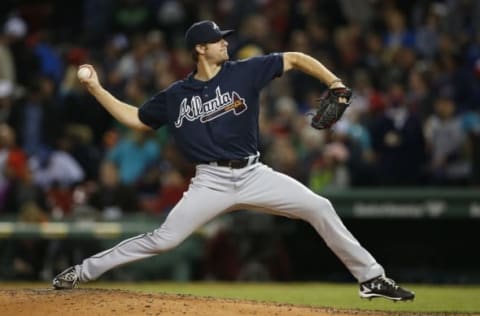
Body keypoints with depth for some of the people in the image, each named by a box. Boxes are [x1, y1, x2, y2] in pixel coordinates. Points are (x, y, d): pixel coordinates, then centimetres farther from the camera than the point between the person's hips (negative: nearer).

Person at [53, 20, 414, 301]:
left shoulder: (245, 72, 0)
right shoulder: (176, 95, 4)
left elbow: (296, 59, 0)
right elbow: (137, 119, 16)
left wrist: (333, 82, -14)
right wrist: (97, 90, 8)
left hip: (254, 175, 1)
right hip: (211, 182, -1)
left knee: (319, 207, -10)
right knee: (163, 240, -9)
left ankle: (371, 278, -1)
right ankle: (84, 271, 2)